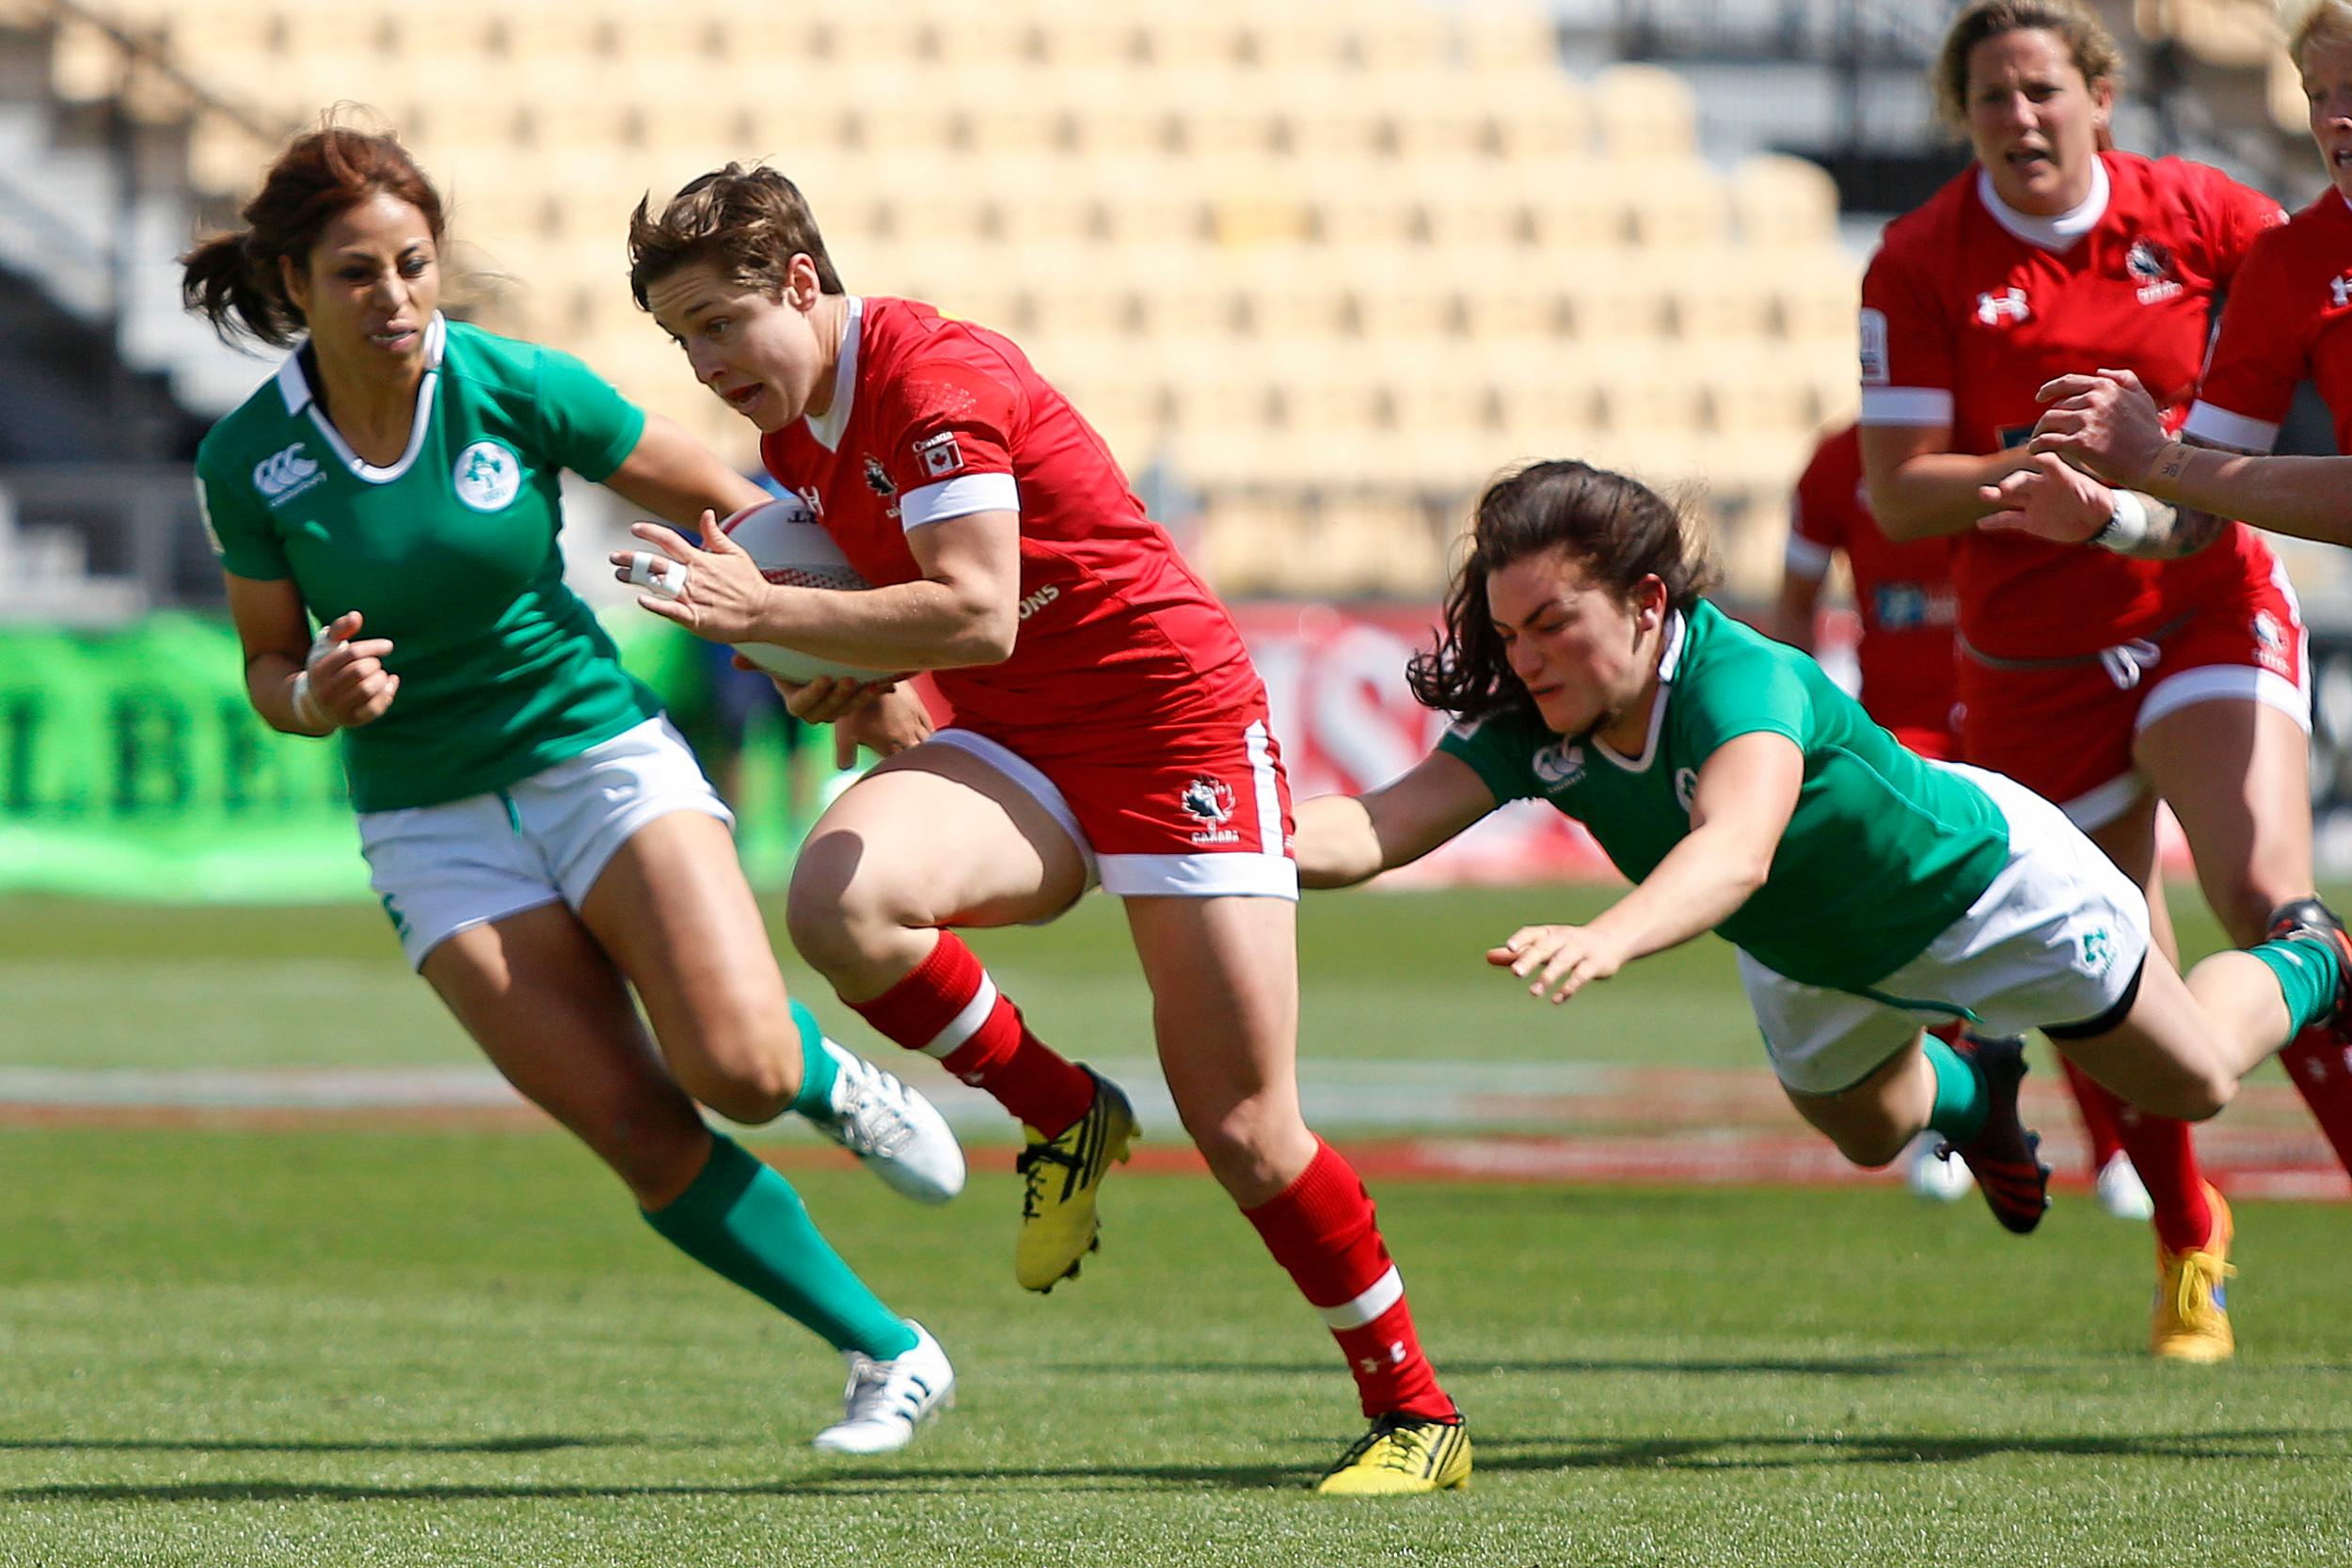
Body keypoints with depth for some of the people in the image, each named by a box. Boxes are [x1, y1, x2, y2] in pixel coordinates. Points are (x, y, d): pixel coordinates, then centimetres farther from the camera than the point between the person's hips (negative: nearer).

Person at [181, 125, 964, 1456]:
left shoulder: (519, 389, -14)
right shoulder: (248, 462, -10)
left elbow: (730, 508, -2)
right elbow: (268, 665, 3)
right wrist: (318, 696, -21)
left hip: (602, 757, -1)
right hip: (434, 828, 1)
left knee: (738, 1065, -23)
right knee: (642, 1135, -10)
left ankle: (833, 1082, 15)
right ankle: (889, 1356, 6)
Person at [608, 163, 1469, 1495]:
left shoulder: (936, 376, -19)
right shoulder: (795, 430, 7)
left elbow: (978, 615, -30)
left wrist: (766, 614, -30)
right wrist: (863, 690, 4)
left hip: (1175, 719, -7)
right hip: (1010, 745, 7)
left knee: (1244, 1134, -8)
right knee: (838, 900, -27)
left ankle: (1417, 1415, 10)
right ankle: (1063, 1116, -3)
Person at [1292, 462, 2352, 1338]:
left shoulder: (1742, 679, -46)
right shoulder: (1535, 728, -30)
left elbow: (1736, 851, -66)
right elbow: (1378, 826, -42)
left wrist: (1604, 940, -84)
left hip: (1984, 884, -5)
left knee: (2196, 1080, 15)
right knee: (1867, 1131, 31)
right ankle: (1971, 1090, 64)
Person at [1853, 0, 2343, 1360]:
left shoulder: (2195, 214, -3)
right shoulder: (1920, 265, -5)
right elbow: (1897, 492, -7)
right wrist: (2041, 466, -22)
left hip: (2206, 608, -1)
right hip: (2032, 659, 1)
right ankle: (2188, 1243, 28)